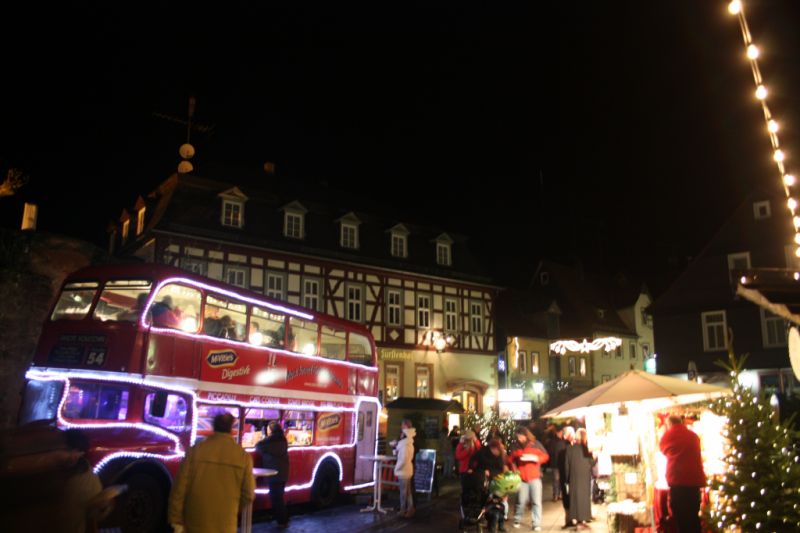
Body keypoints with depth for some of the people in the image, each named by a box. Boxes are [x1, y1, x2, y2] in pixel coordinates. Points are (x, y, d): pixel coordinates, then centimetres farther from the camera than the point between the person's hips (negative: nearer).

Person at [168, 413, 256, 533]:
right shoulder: (243, 456, -4)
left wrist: (176, 520, 3)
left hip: (195, 523, 1)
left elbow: (180, 487, -5)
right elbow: (248, 495, 1)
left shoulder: (196, 449, -4)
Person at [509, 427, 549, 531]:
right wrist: (514, 469, -4)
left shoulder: (536, 444, 0)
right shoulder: (516, 446, 7)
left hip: (535, 477, -1)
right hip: (521, 477, 1)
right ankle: (517, 520, 22)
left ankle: (536, 523, 5)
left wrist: (536, 458, -17)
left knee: (536, 501, -2)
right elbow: (512, 459, 11)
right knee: (521, 501, 4)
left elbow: (545, 456, 0)